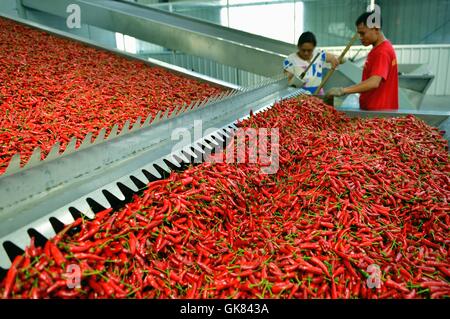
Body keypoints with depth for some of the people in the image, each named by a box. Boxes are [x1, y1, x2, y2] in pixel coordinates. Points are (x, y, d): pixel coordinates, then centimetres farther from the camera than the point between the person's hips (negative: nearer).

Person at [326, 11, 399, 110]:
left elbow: (374, 82, -29)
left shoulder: (382, 52, -17)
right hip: (372, 109, 10)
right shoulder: (378, 49, 16)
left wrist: (343, 90, -34)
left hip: (378, 110, -10)